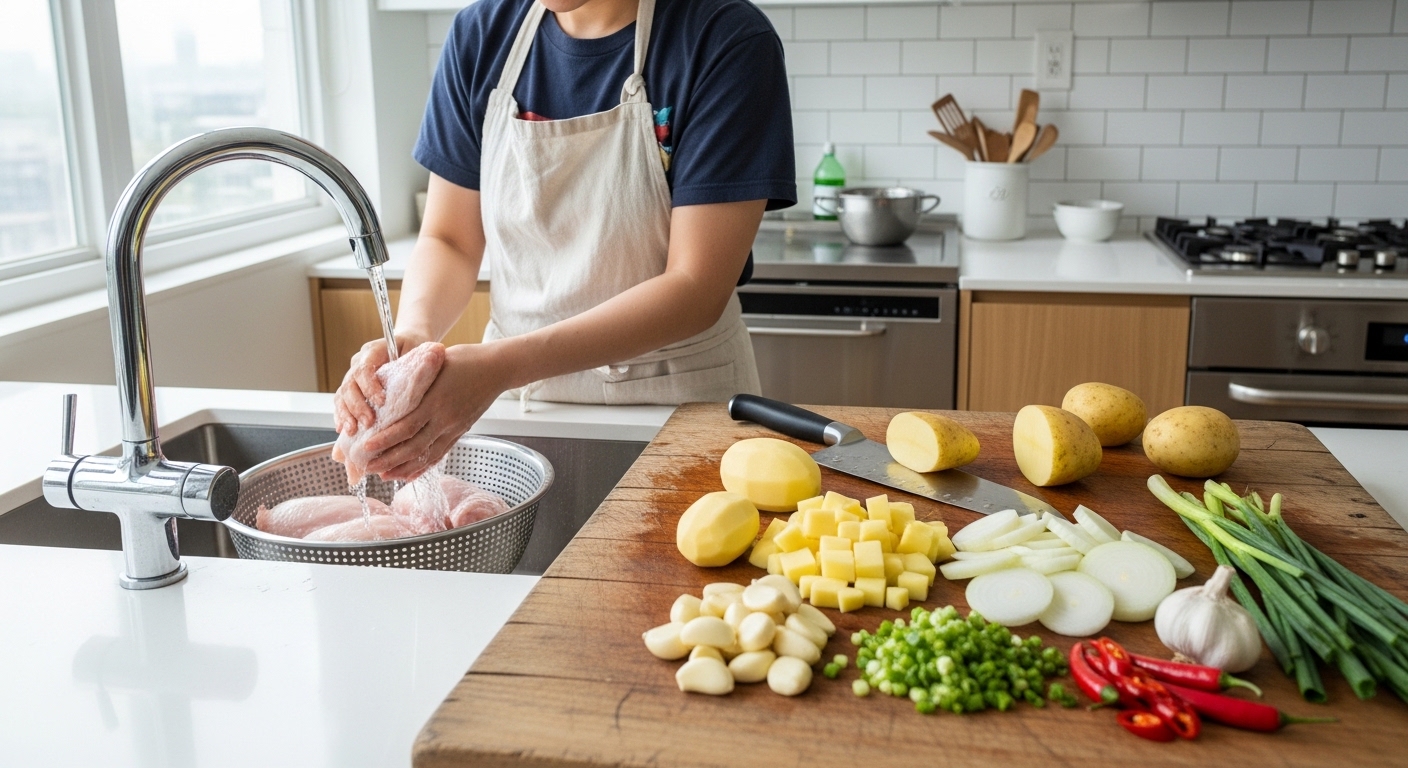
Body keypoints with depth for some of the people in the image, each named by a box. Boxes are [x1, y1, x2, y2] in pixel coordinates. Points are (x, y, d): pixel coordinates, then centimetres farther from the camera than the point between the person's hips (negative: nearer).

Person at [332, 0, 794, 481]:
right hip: (514, 394, 3)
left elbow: (696, 288, -21)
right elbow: (449, 240, 2)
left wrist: (503, 364, -31)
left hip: (678, 402, -3)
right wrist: (412, 336, -21)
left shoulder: (728, 42, -16)